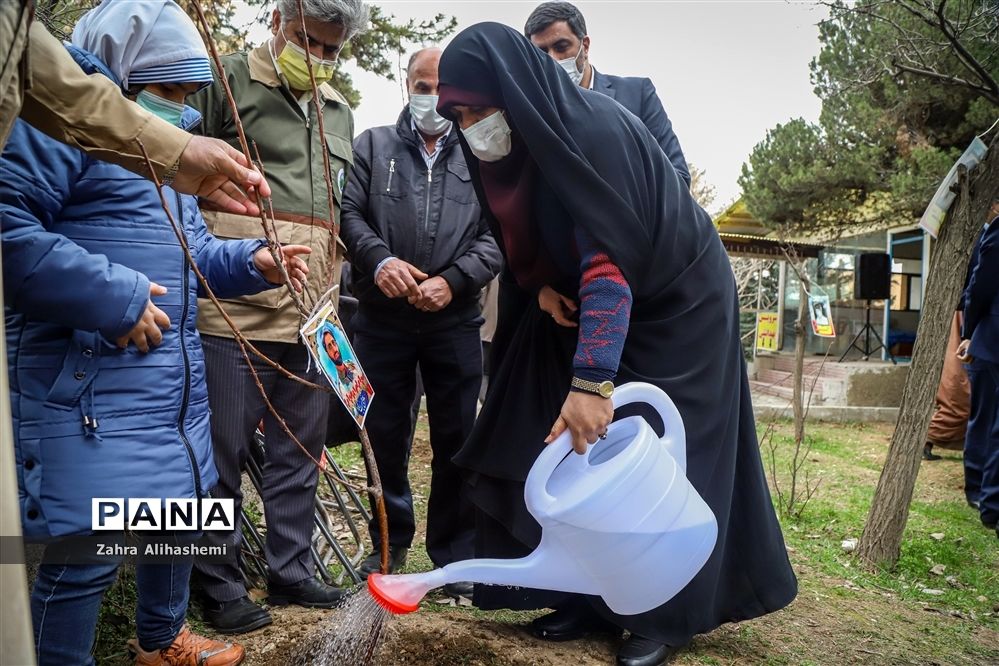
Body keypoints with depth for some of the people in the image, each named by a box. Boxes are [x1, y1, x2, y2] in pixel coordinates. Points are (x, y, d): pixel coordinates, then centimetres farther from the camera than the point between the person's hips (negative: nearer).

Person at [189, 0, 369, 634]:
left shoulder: (340, 112, 19)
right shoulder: (228, 81, 0)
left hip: (312, 313, 6)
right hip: (235, 304, -6)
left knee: (300, 450, 13)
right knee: (224, 451, 2)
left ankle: (292, 570, 28)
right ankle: (221, 584, 19)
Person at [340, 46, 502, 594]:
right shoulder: (373, 145, 11)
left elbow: (498, 234, 2)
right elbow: (349, 212, 1)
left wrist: (453, 280, -13)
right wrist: (378, 260, -17)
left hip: (455, 320, 0)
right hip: (382, 317, 1)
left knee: (456, 440, 5)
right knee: (385, 435, 10)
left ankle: (455, 554, 20)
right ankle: (390, 542, 29)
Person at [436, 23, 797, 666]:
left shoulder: (591, 129, -29)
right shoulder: (518, 144, -4)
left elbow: (609, 260, -37)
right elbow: (530, 240, 10)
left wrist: (592, 380, -42)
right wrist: (543, 287, -10)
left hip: (677, 305, -8)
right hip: (597, 305, 8)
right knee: (569, 449, 4)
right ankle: (591, 595, 17)